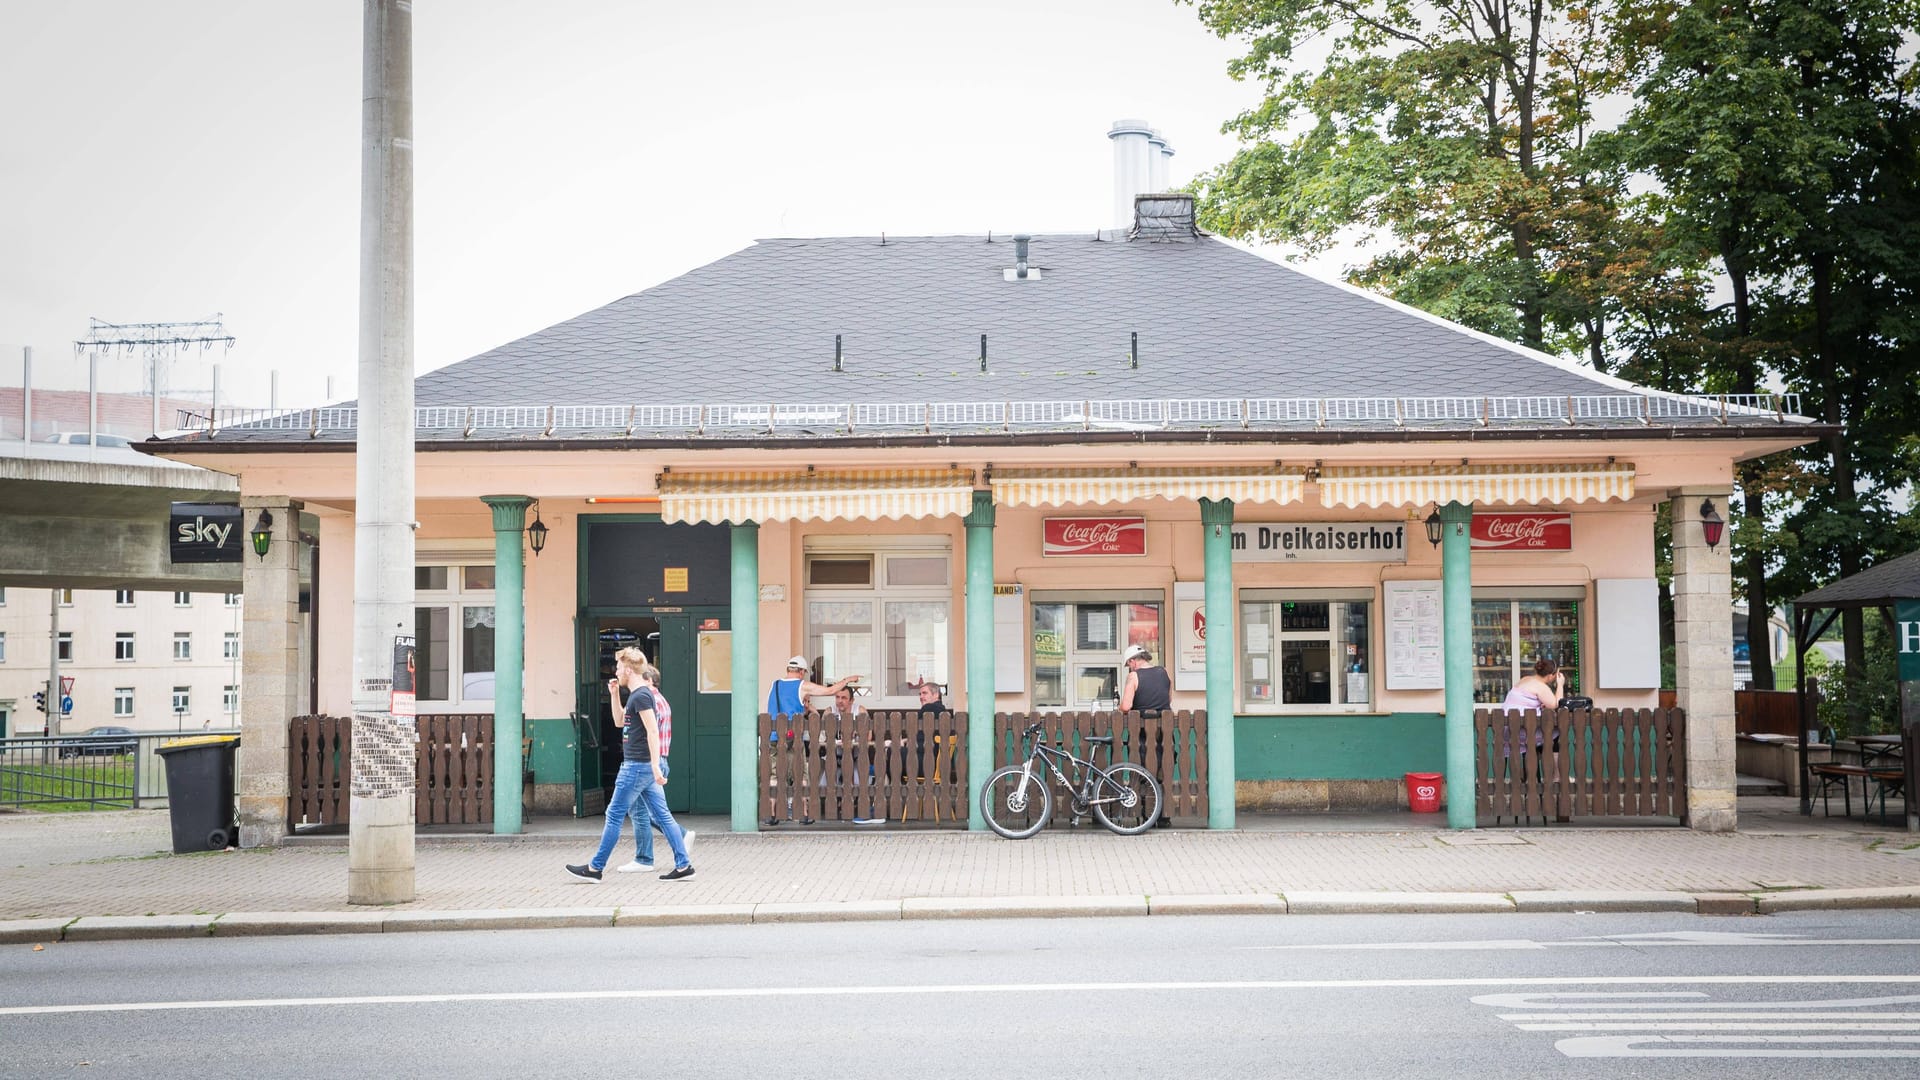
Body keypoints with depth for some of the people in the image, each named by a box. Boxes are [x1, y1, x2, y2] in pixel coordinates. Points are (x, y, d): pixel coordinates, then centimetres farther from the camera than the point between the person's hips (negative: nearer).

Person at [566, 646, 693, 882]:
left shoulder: (641, 696, -15)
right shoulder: (636, 695, 16)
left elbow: (653, 732, -21)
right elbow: (619, 723, 28)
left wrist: (655, 766, -26)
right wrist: (614, 694, 16)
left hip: (637, 766, -10)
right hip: (643, 766, 10)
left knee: (615, 815, -1)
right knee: (662, 815, 6)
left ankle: (595, 867, 7)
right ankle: (683, 865, 4)